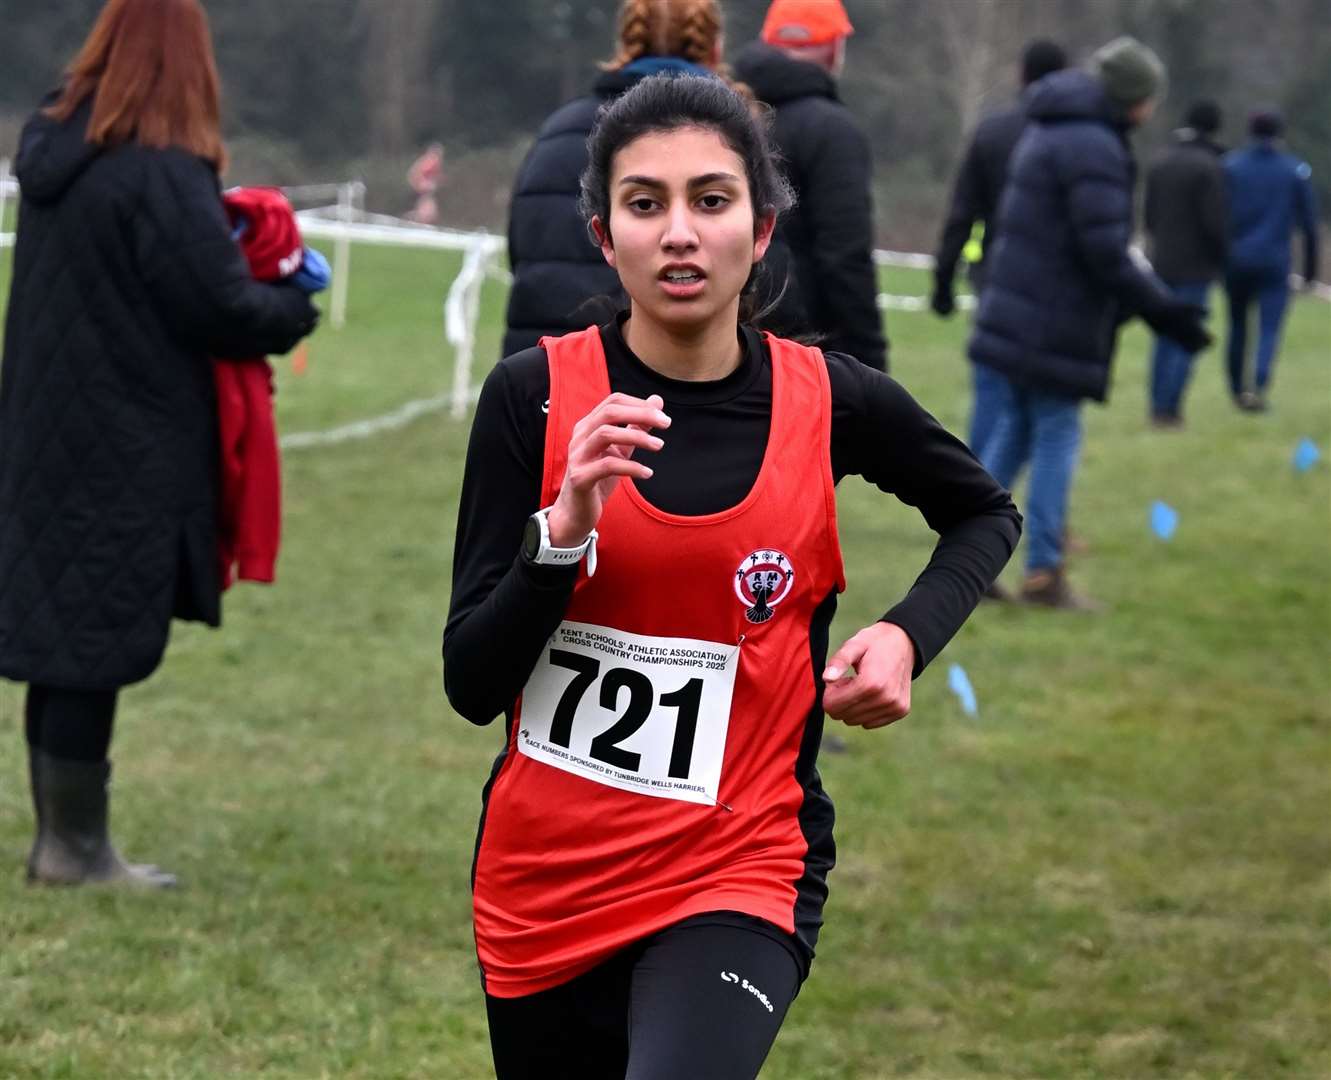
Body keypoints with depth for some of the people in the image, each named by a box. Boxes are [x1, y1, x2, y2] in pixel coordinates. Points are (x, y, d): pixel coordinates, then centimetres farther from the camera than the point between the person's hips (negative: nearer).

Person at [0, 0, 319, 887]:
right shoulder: (162, 174, -19)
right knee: (103, 641, -1)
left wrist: (221, 228, 9)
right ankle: (77, 847, 5)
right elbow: (224, 310, -16)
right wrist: (295, 307, 4)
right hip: (130, 449, -8)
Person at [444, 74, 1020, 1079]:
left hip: (737, 879, -2)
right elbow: (472, 686, -9)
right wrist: (565, 528, -23)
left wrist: (907, 636, -2)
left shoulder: (831, 400, -5)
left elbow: (988, 513, 16)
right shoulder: (534, 393, -8)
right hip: (542, 878, 2)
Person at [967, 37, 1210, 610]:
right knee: (1057, 438, 0)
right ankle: (1043, 573, 4)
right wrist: (1166, 310, -13)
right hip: (1055, 327, -9)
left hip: (1010, 318, 9)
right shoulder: (1093, 148, -17)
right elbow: (1106, 255, -21)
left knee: (1011, 433, 13)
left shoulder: (1046, 133, 15)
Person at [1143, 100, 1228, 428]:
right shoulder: (1209, 166, -16)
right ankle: (1168, 409, -6)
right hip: (1195, 266, -6)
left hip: (1162, 262, 6)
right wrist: (1223, 257, -2)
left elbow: (1149, 214, 10)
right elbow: (1216, 221, -18)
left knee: (1164, 338, 14)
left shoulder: (1160, 161, 5)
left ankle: (1159, 406, 16)